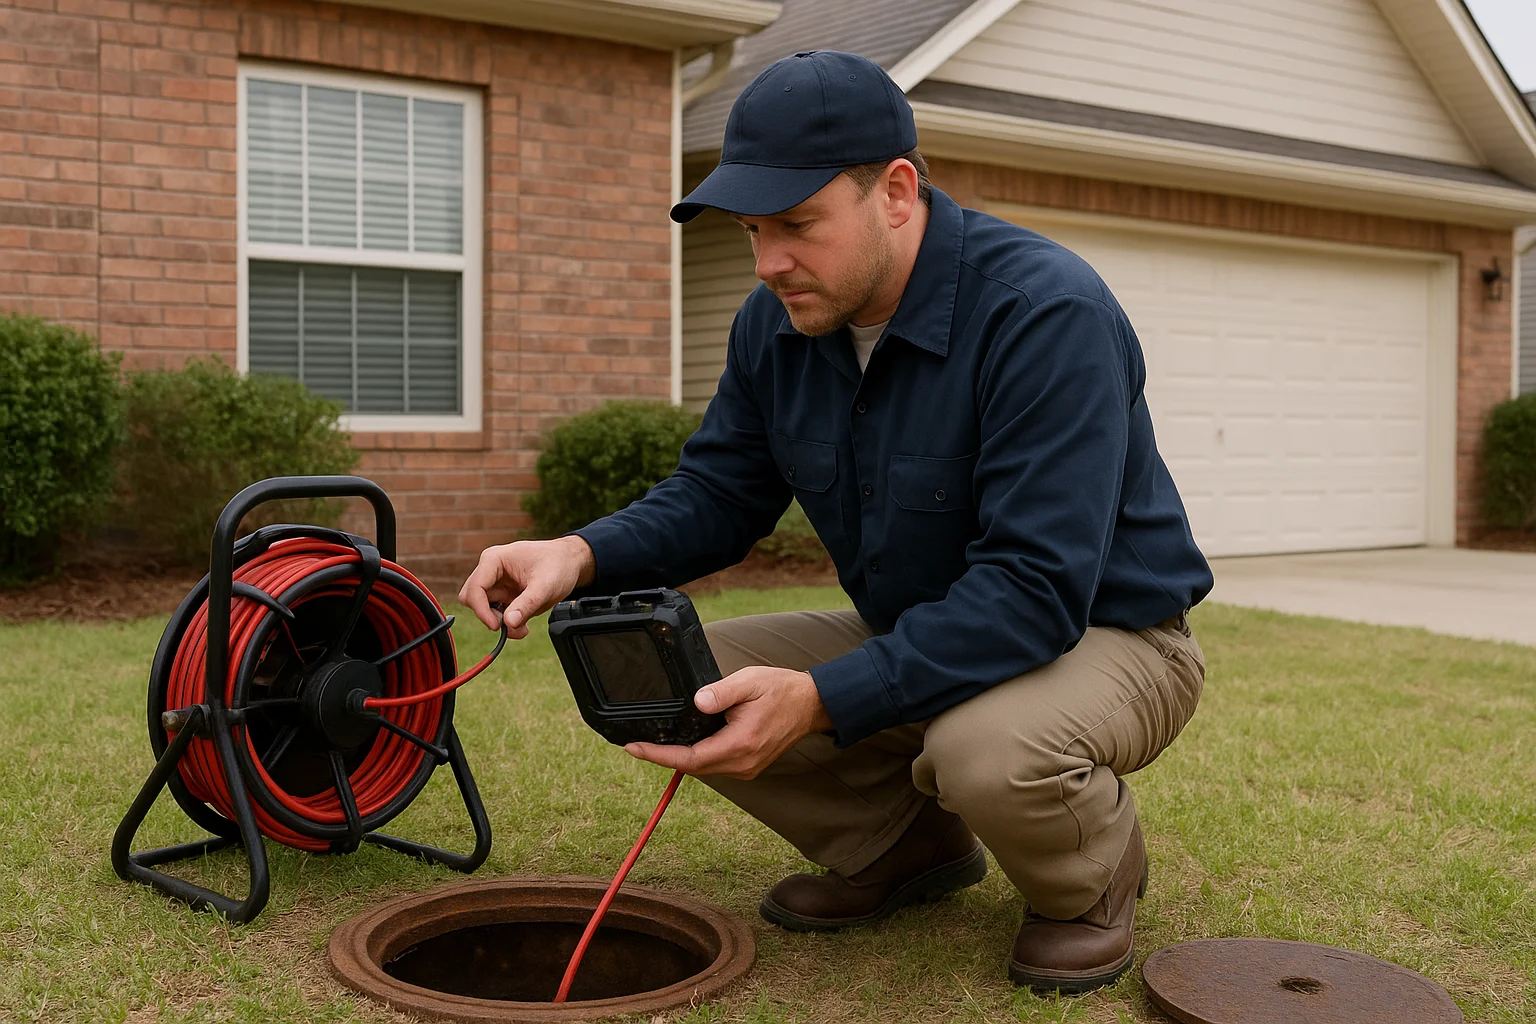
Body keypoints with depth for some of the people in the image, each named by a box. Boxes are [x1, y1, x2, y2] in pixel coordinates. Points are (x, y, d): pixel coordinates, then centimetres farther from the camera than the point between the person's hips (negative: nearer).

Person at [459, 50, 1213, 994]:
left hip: (1103, 635, -6)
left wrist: (820, 701, -41)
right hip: (914, 637, 7)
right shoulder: (778, 324, -5)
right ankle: (904, 843, 12)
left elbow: (1036, 589, -33)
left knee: (989, 749, -40)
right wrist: (582, 556, -18)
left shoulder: (1045, 313, -28)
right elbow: (716, 498, 3)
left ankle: (1095, 876, -1)